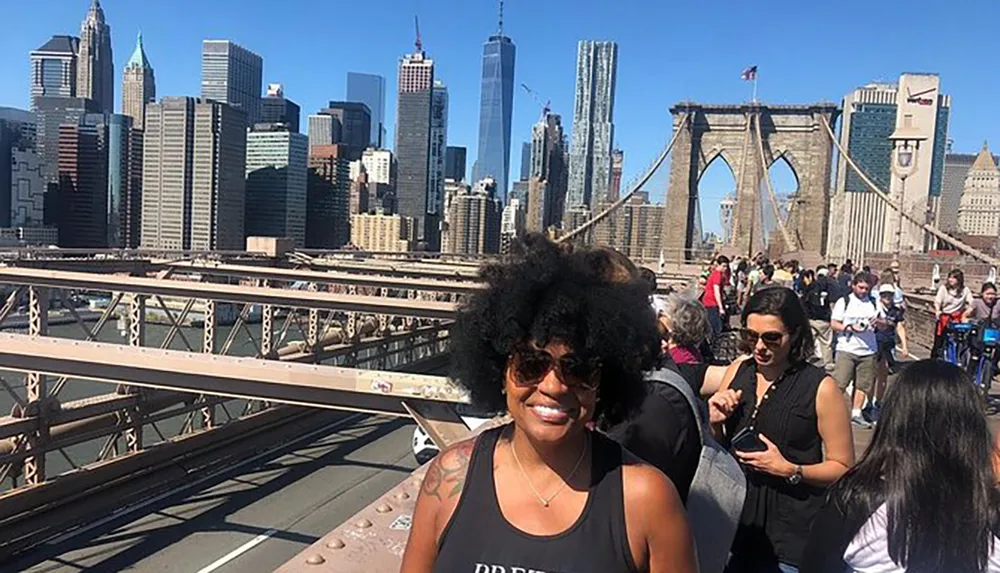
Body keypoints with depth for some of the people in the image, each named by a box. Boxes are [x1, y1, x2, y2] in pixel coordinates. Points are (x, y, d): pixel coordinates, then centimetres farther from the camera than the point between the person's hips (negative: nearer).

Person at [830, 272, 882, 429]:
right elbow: (834, 324, -2)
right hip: (846, 349, -4)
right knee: (839, 384, -8)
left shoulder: (874, 303, 11)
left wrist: (878, 322, -8)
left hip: (868, 350, 4)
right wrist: (851, 328, -18)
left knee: (863, 385, 7)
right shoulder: (844, 302, 1)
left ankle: (856, 413, 17)